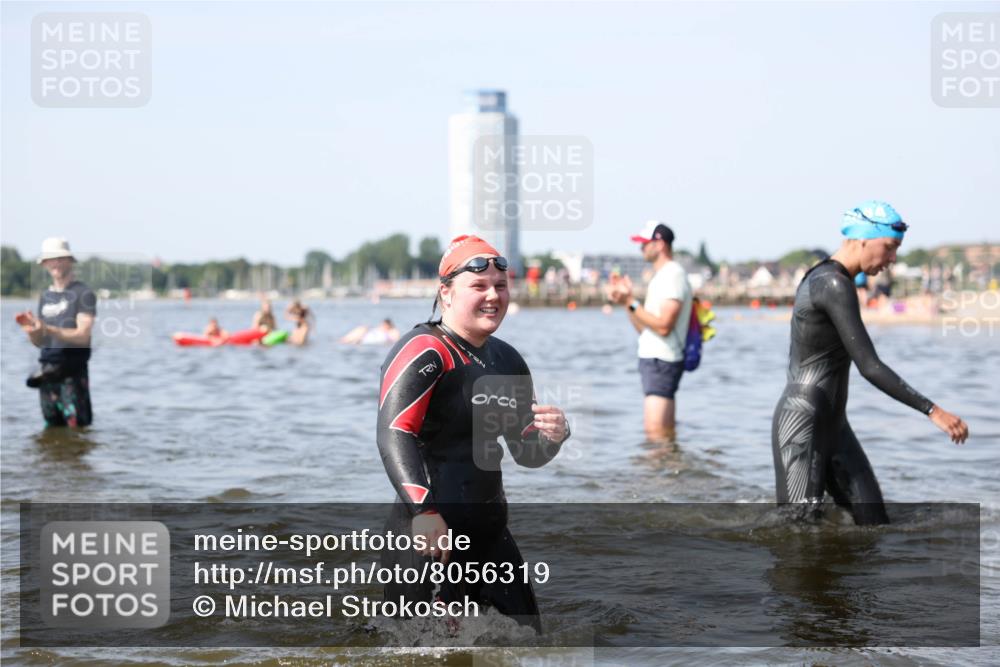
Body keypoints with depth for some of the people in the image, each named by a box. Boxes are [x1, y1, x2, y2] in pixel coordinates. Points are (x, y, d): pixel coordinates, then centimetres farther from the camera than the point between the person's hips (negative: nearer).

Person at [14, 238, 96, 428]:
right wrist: (31, 329, -5)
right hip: (47, 371, 7)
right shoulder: (45, 297, 16)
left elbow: (83, 336, -14)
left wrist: (47, 329, -24)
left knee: (78, 426, -11)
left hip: (73, 372, -6)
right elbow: (38, 342, 17)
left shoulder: (83, 293, -4)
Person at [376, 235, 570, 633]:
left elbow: (526, 453, 20)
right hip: (427, 533, -8)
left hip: (490, 530, 8)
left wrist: (551, 437, -4)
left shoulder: (508, 361, 15)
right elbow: (394, 435, -22)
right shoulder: (425, 352, -11)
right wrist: (423, 511, -33)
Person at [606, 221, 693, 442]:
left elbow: (663, 326, -22)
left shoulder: (673, 275, -13)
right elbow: (644, 328, 18)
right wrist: (627, 301, 8)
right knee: (666, 435, 10)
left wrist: (632, 302, -19)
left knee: (655, 431, -15)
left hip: (661, 361, -10)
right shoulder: (661, 277, 19)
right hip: (653, 359, 10)